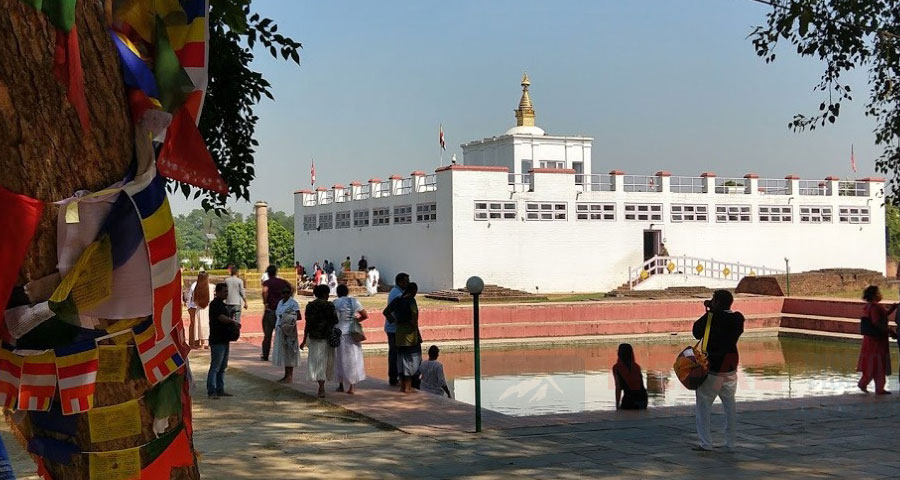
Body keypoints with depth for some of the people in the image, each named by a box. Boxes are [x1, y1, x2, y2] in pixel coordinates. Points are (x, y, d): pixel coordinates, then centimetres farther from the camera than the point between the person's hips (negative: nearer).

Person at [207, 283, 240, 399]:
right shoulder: (215, 304, -12)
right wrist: (233, 322, -20)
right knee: (215, 367, -8)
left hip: (224, 340, 10)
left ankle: (220, 390, 19)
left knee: (222, 367, 13)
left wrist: (233, 323, 7)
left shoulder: (222, 304, 18)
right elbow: (221, 318, -25)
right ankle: (211, 392, -7)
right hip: (217, 340, -10)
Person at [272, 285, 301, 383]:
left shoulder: (293, 303, -8)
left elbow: (299, 317, -12)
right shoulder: (280, 302, 15)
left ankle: (289, 376, -1)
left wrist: (290, 319, -24)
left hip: (289, 330, -8)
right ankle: (286, 375, 16)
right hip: (280, 330, 8)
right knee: (282, 352, 9)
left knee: (289, 352, -4)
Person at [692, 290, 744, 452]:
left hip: (712, 369, -6)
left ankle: (705, 443, 0)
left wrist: (708, 312, -3)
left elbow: (697, 332, -7)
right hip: (731, 369, 6)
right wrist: (713, 312, 6)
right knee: (729, 405, 13)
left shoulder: (714, 318, -17)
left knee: (703, 405, 4)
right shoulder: (737, 319, 1)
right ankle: (730, 443, 15)